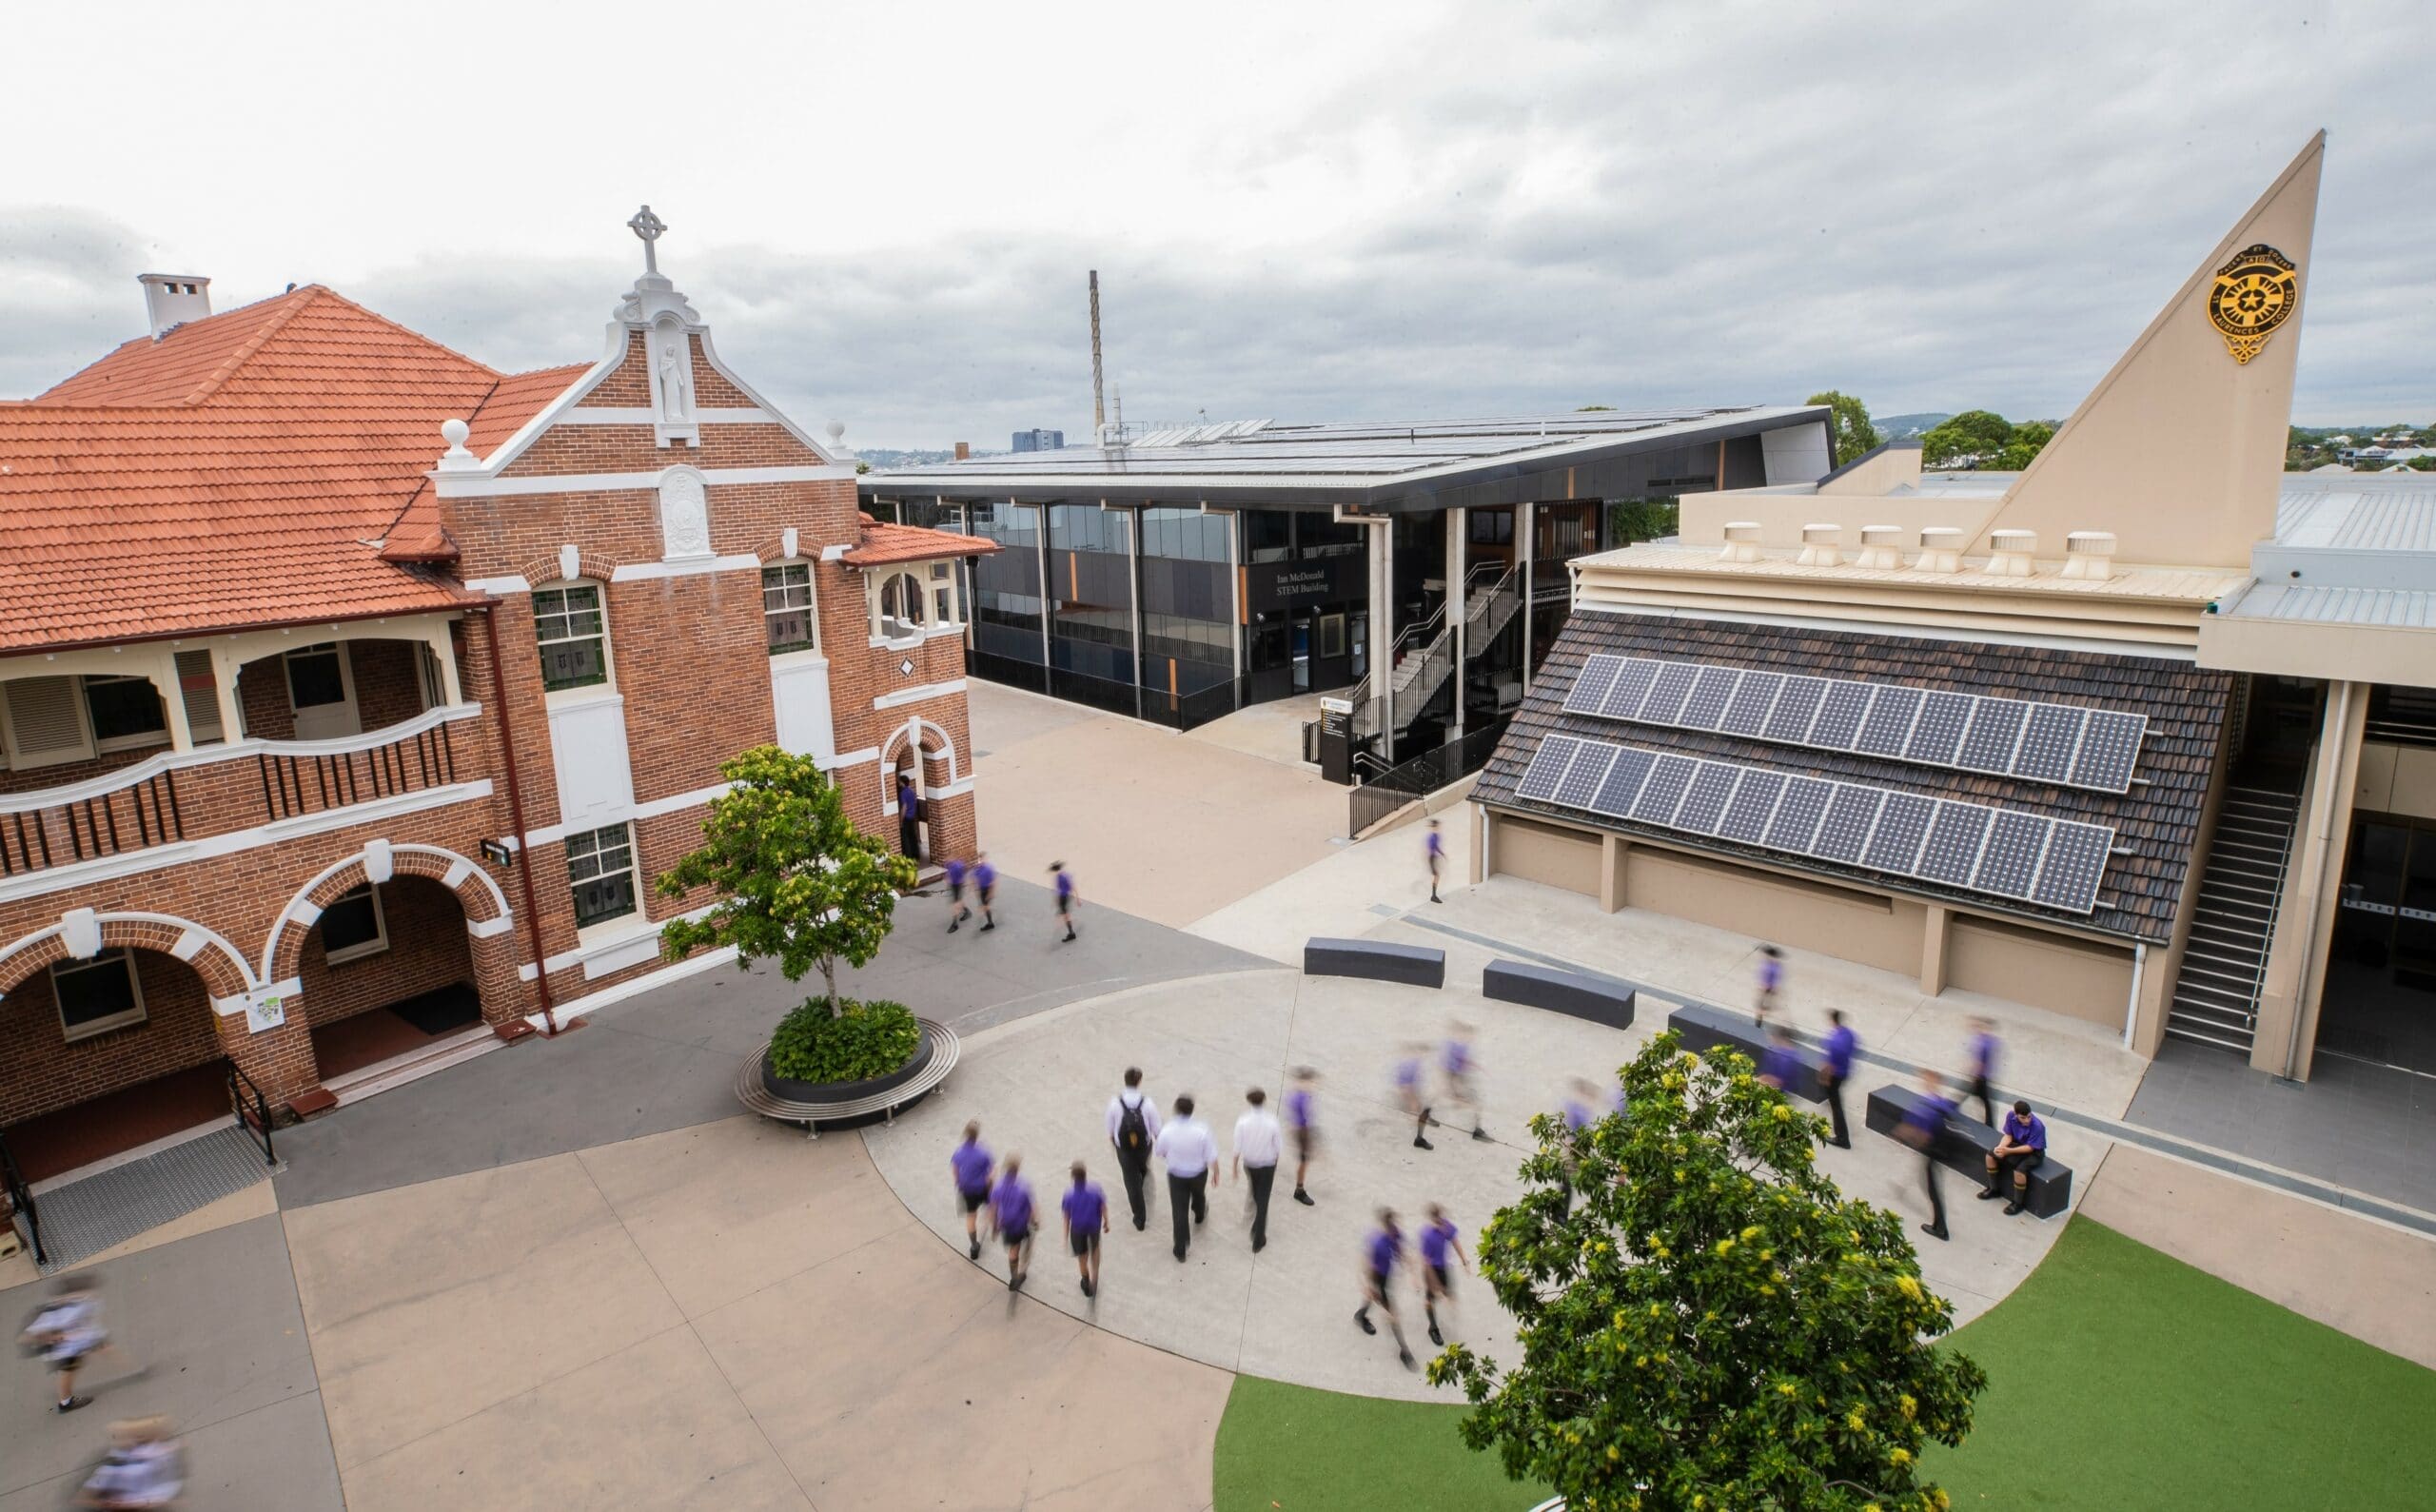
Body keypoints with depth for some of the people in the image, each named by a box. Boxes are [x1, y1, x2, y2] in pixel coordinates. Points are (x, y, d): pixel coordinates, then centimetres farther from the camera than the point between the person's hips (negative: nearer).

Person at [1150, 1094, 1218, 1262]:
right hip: (1198, 1173, 1)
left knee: (1179, 1211, 8)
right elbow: (1212, 1155, -17)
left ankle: (1181, 1251, 10)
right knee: (1198, 1195, 33)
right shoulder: (1202, 1130, -27)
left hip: (1176, 1175, -1)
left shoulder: (1167, 1130, -24)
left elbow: (1158, 1152, -6)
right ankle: (1200, 1215, 63)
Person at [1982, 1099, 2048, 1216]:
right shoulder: (2011, 1116, -17)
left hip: (2034, 1152, -6)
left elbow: (2030, 1148, -26)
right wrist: (2001, 1147, -26)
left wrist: (2009, 1151, -32)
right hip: (2017, 1144, 6)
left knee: (2019, 1170, -31)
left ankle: (2018, 1203, -5)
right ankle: (1994, 1189, 19)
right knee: (1991, 1156, -2)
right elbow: (2008, 1135, -6)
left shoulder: (2037, 1126, -33)